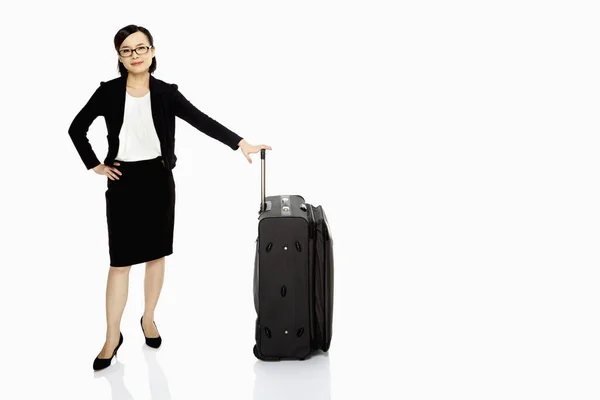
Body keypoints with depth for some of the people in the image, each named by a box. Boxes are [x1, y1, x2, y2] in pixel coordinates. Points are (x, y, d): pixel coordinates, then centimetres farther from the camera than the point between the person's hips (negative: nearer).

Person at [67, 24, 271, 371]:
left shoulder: (167, 93, -4)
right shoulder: (108, 92, -4)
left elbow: (203, 121, -12)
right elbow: (77, 129, 7)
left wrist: (241, 143, -22)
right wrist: (95, 165, 1)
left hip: (158, 180, 1)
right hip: (123, 182, -1)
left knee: (157, 254, 10)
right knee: (121, 260, 0)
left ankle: (149, 319, 29)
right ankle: (113, 336, 9)